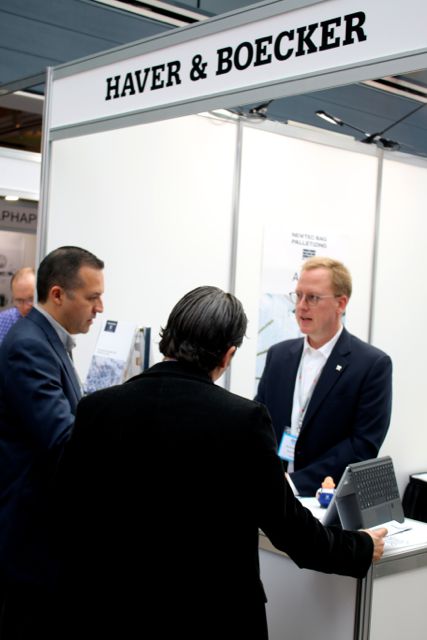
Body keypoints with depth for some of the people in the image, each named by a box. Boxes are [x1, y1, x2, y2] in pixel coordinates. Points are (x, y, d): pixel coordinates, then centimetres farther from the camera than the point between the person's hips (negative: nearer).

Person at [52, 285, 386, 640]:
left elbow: (68, 519, -1)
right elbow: (286, 523, -9)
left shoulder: (96, 408, -8)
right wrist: (362, 549, 8)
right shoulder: (243, 419, -17)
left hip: (112, 611, 3)